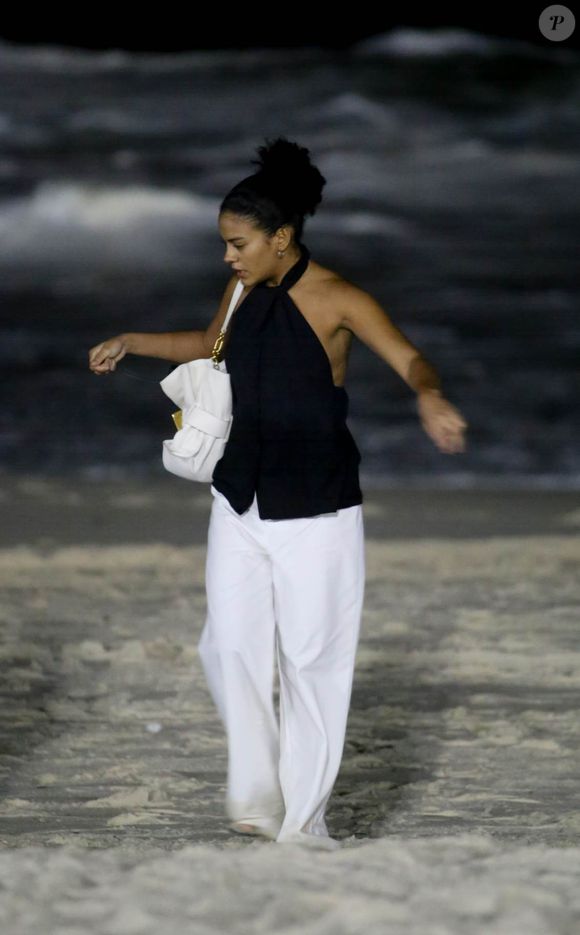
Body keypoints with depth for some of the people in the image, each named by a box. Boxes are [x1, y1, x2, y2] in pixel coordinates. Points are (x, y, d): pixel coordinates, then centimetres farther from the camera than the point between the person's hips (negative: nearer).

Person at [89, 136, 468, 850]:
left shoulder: (336, 301, -14)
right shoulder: (245, 291, 5)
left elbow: (408, 358, -27)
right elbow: (210, 345, 27)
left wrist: (429, 397, -49)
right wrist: (128, 344, 26)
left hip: (316, 512, -6)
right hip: (239, 504, 6)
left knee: (311, 657, 0)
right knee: (229, 646, 3)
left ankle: (303, 816, 9)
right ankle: (255, 793, 18)